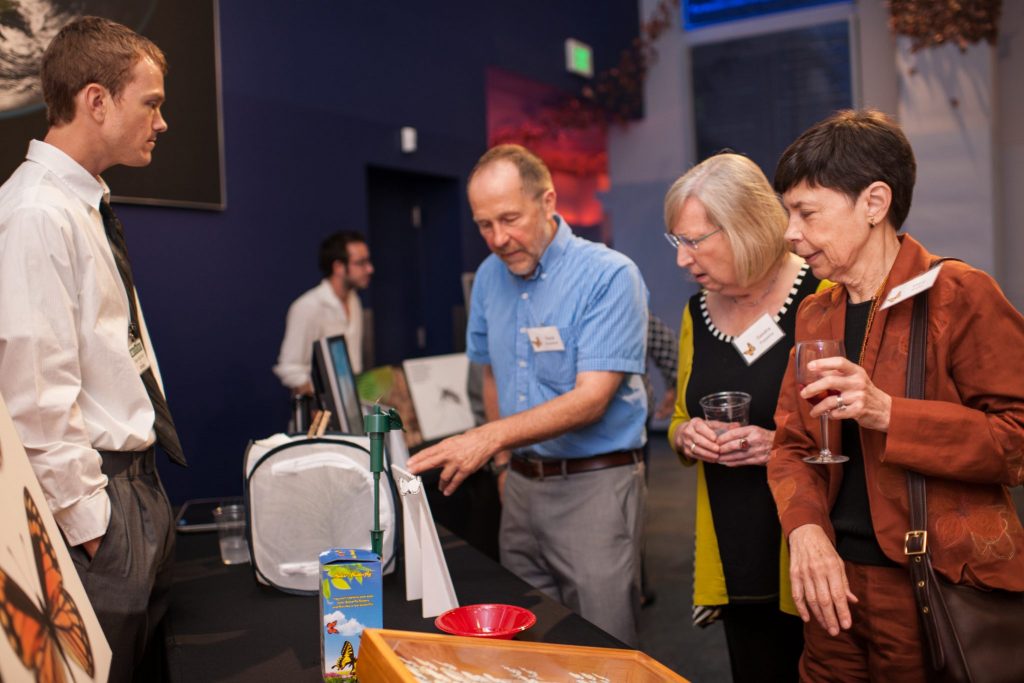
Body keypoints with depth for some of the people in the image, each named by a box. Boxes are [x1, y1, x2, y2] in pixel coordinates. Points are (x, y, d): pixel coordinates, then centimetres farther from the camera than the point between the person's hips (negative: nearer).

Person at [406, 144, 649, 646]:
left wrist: (492, 436, -30)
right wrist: (505, 460, 9)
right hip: (522, 484, 6)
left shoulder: (610, 276, -14)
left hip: (594, 483, -6)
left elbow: (590, 399, -21)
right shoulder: (489, 276, 6)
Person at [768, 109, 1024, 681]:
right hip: (835, 581, 5)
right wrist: (806, 531, -10)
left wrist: (887, 414, -22)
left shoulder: (960, 296, -9)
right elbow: (792, 446, 9)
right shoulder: (814, 315, 9)